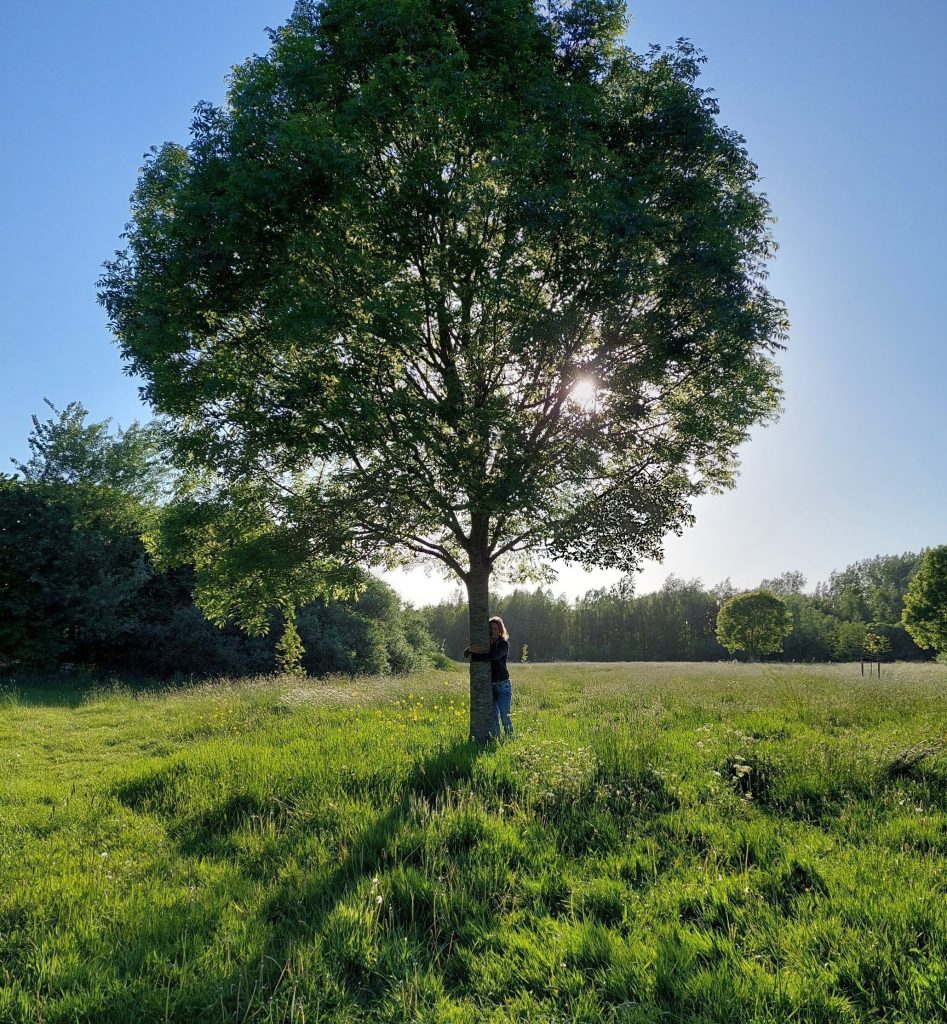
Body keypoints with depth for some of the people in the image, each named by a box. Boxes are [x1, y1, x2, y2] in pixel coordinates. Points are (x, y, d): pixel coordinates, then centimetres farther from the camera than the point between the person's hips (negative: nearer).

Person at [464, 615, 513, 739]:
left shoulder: (504, 643, -6)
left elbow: (493, 656, -25)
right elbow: (466, 654, 5)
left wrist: (474, 657, -18)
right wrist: (470, 649, -19)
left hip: (503, 685, -5)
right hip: (489, 686, 5)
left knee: (504, 715, -4)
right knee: (493, 716, 7)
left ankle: (510, 739, 6)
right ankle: (496, 739, 14)